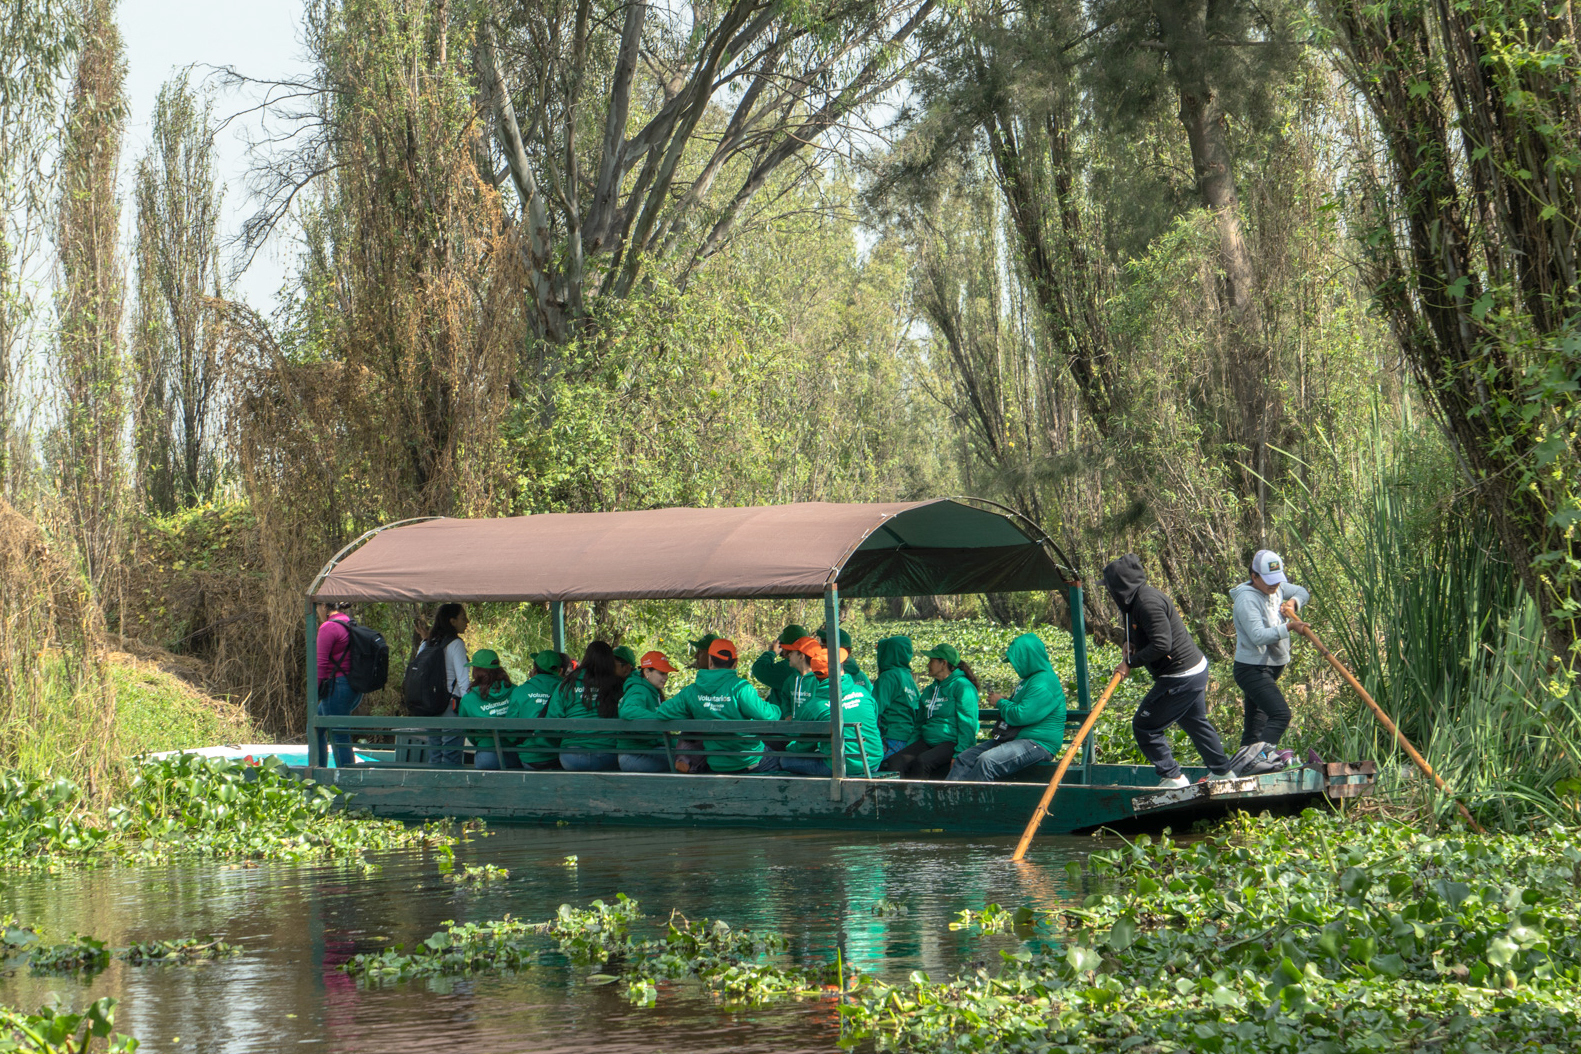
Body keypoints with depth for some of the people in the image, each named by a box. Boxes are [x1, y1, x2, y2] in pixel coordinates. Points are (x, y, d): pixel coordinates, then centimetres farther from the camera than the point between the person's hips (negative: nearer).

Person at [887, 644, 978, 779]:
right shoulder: (930, 690, 23)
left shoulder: (962, 686, -4)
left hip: (951, 742, -7)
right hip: (927, 742, 7)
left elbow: (968, 725, -11)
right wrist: (908, 748, 11)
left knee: (921, 762, -35)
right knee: (895, 763, -20)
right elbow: (919, 724, 27)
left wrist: (958, 755, -20)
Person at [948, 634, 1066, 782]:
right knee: (965, 758, 1)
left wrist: (1000, 702, -5)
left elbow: (1021, 716, -23)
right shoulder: (1030, 679, 20)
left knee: (987, 761, -33)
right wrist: (1005, 701, 12)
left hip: (1038, 744, -11)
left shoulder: (1044, 684, -15)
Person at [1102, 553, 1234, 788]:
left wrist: (1130, 662, -18)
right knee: (1195, 722, 27)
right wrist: (1130, 644, 4)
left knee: (1144, 727, -3)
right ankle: (1221, 771, 39)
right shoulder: (1140, 598, 9)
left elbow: (1161, 645, -28)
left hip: (1180, 678, -11)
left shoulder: (1148, 603, -24)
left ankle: (1173, 777, 2)